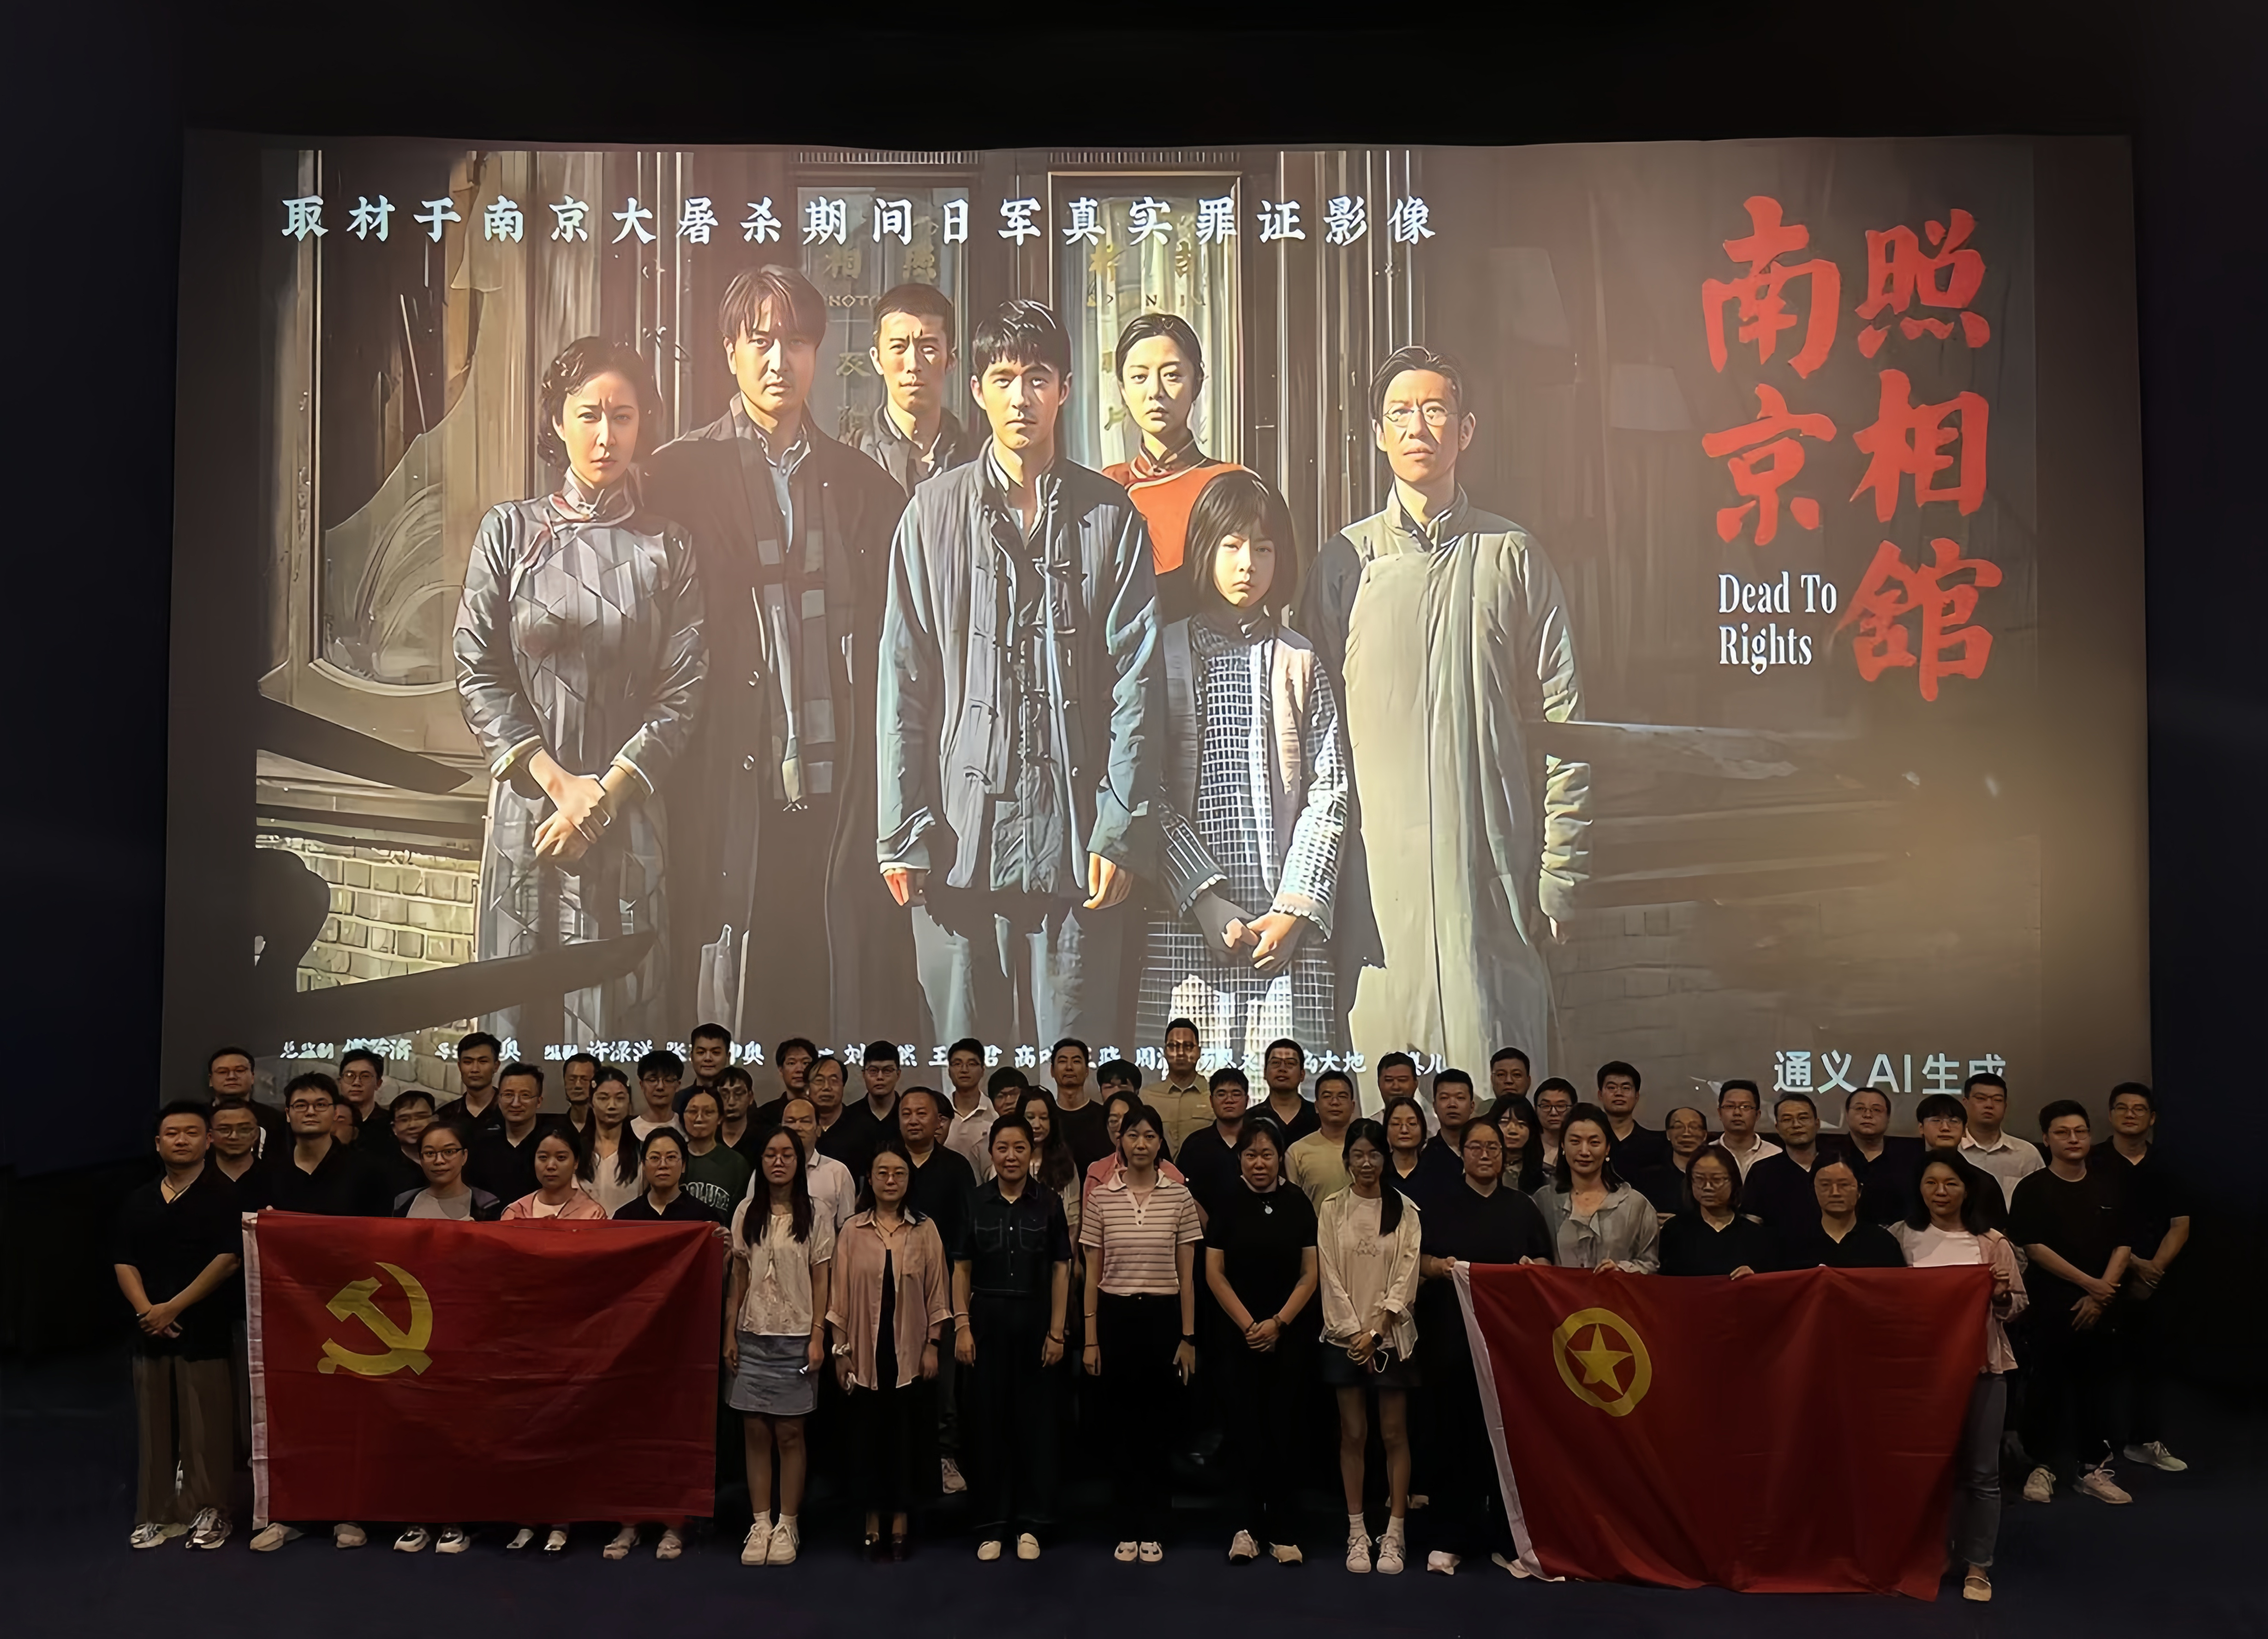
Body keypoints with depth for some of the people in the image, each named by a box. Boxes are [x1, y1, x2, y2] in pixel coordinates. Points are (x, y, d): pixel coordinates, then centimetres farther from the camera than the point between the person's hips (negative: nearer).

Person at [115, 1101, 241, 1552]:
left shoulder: (224, 1195, -4)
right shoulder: (139, 1201, 13)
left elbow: (229, 1258, -12)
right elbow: (124, 1262, 8)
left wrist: (174, 1307, -14)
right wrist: (146, 1309, -9)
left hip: (205, 1328, -5)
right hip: (149, 1329, 5)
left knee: (206, 1426, -3)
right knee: (155, 1426, 8)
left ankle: (209, 1512, 7)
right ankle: (159, 1513, 17)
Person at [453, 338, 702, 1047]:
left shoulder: (666, 545, 4)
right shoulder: (509, 530, 5)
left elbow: (683, 689, -1)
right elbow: (476, 674, 1)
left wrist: (607, 794, -9)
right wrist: (559, 781, -8)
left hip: (632, 814, 0)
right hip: (529, 801, 0)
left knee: (622, 1004, 3)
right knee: (520, 1004, 5)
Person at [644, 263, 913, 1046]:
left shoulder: (864, 484, 14)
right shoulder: (680, 473, 5)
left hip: (841, 798, 3)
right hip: (731, 798, -2)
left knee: (849, 1006, 4)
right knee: (727, 1011, 1)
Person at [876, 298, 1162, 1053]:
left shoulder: (1110, 517, 6)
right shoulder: (934, 512, 6)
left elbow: (1137, 682, 3)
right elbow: (902, 681, 5)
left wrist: (1123, 828, -4)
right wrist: (902, 832, -1)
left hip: (1074, 836, 0)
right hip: (959, 836, 1)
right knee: (963, 1042, 8)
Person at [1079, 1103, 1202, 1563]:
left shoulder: (1180, 1197, -1)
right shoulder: (1102, 1198, 1)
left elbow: (1187, 1275, 2)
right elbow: (1093, 1275, 5)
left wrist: (1188, 1337, -1)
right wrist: (1090, 1339, 2)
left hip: (1163, 1317, -1)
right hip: (1116, 1317, 1)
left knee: (1158, 1425, 4)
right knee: (1121, 1425, 6)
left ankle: (1154, 1531, 16)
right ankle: (1127, 1530, 17)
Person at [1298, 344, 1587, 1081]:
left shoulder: (1513, 556, 8)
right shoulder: (1345, 562, 9)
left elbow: (1562, 724, 7)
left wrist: (1560, 875, 1)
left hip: (1494, 866, 0)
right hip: (1377, 873, 0)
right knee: (1377, 1074, 1)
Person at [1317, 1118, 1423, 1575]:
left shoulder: (1405, 1211, 1)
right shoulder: (1332, 1209, 2)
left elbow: (1405, 1278, -4)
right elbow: (1330, 1276, -1)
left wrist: (1375, 1331, -11)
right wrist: (1355, 1331, -8)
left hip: (1392, 1335, 0)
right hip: (1345, 1335, 0)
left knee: (1394, 1434, 1)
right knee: (1353, 1435, 4)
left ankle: (1394, 1535, 8)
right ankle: (1357, 1534, 10)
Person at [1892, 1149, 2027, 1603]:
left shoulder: (1992, 1243, -1)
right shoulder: (1902, 1237, 1)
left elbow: (2017, 1308, 3)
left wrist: (2002, 1296, -16)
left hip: (1982, 1365, -1)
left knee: (1980, 1471, 4)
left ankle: (1977, 1565, 15)